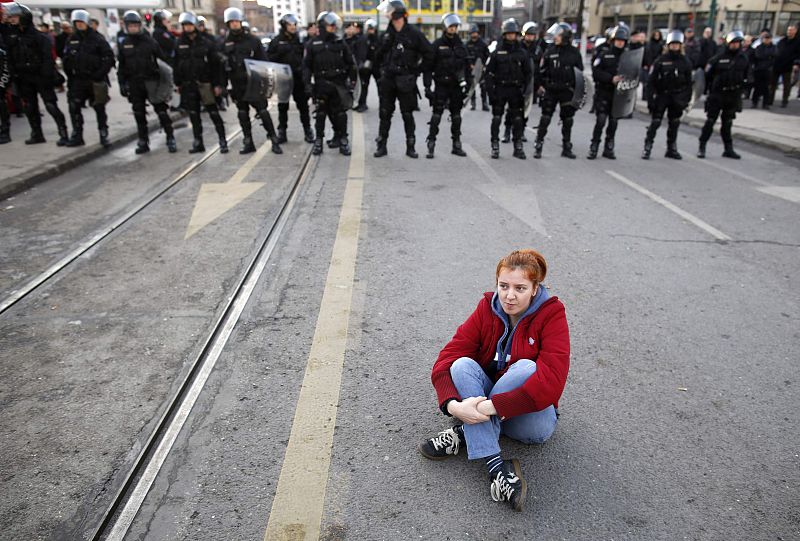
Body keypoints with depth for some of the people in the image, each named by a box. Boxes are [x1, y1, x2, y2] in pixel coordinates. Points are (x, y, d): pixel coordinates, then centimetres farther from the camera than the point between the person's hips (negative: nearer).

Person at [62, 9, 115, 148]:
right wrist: (70, 75, 8)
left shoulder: (97, 38, -3)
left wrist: (101, 73, -13)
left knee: (100, 109, 3)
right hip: (77, 80, 4)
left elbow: (109, 57, -6)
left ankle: (104, 135, 10)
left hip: (95, 80, -4)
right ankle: (77, 135, 8)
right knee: (74, 108, 0)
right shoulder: (72, 40, 10)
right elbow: (66, 59, 15)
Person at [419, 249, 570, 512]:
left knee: (527, 368, -31)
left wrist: (492, 406, -36)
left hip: (532, 419, -3)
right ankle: (497, 467, -33)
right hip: (486, 410, 3)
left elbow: (551, 383, -29)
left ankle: (464, 434, -21)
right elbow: (445, 360, -15)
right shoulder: (487, 309, -7)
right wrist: (453, 405, -34)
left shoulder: (551, 315, -15)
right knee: (462, 365, -26)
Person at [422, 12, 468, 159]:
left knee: (456, 116, 8)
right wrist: (427, 86, -11)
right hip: (441, 85, -4)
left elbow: (466, 66, 16)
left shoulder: (461, 45, 11)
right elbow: (428, 66, -4)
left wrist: (466, 85, 11)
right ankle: (431, 145, -4)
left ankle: (456, 145, 17)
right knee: (436, 114, -8)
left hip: (457, 86, 4)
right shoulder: (437, 45, -2)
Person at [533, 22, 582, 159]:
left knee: (567, 120, 8)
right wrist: (539, 85, -5)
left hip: (567, 91, 1)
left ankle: (566, 148, 18)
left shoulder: (574, 53, 3)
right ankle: (538, 146, 3)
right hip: (550, 90, -1)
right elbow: (541, 69, 3)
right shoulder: (550, 51, 1)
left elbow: (580, 72, 8)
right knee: (545, 118, -2)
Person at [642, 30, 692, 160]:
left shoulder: (686, 62, 4)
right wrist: (650, 99, -12)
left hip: (677, 98, 3)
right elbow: (652, 81, -6)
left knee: (674, 124, 10)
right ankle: (647, 147, -2)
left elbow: (688, 83, 8)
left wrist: (687, 99, 3)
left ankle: (672, 149, 20)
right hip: (662, 95, -3)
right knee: (655, 122, -7)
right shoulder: (660, 61, -4)